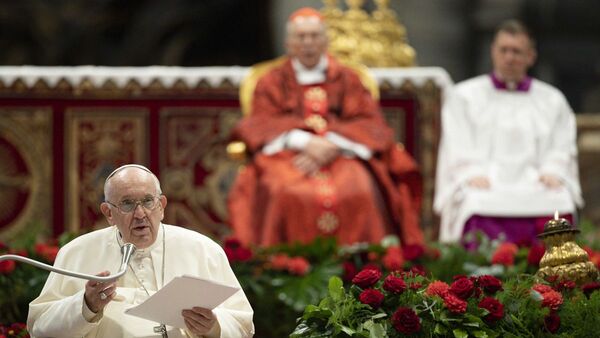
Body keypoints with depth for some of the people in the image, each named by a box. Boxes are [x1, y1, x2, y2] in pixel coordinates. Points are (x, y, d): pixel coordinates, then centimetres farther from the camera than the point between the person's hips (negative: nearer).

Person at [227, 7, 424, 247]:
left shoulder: (347, 79, 19)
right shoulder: (272, 82, 19)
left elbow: (369, 125, 7)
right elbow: (261, 126, 4)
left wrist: (331, 146, -14)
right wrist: (305, 142, -15)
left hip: (341, 155, 0)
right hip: (286, 155, 0)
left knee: (359, 193, -34)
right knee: (285, 194, -36)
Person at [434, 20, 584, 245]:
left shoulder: (552, 101, 23)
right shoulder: (463, 97, 18)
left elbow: (562, 150, 16)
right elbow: (458, 149, 9)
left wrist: (552, 172, -6)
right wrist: (472, 175, -11)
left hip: (535, 184, 1)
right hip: (484, 186, -1)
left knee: (559, 202, -33)